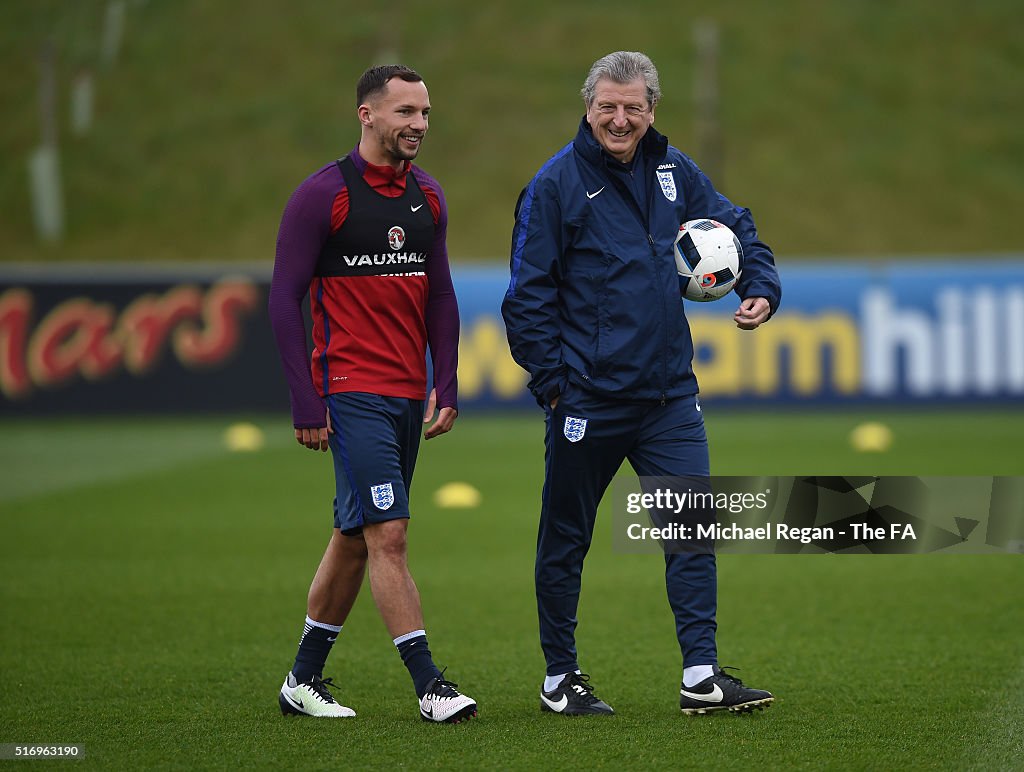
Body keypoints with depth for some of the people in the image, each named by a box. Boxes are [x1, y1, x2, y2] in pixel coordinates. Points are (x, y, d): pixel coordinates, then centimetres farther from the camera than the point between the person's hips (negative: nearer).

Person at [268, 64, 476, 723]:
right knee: (388, 532, -12)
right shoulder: (324, 195, -8)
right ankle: (429, 685, -12)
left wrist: (446, 386, 9)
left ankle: (304, 679, 22)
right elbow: (285, 298, -8)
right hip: (351, 392, -7)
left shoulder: (427, 197, 12)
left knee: (356, 537, 12)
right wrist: (306, 402, -12)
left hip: (407, 395, 7)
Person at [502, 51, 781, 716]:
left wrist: (762, 287, 0)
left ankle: (701, 675, -1)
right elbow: (528, 295, -6)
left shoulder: (672, 172, 6)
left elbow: (737, 227, 19)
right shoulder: (556, 185, -8)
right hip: (588, 401, -4)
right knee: (566, 538, 7)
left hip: (669, 395, 4)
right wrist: (553, 381, -10)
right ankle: (561, 679, 19)